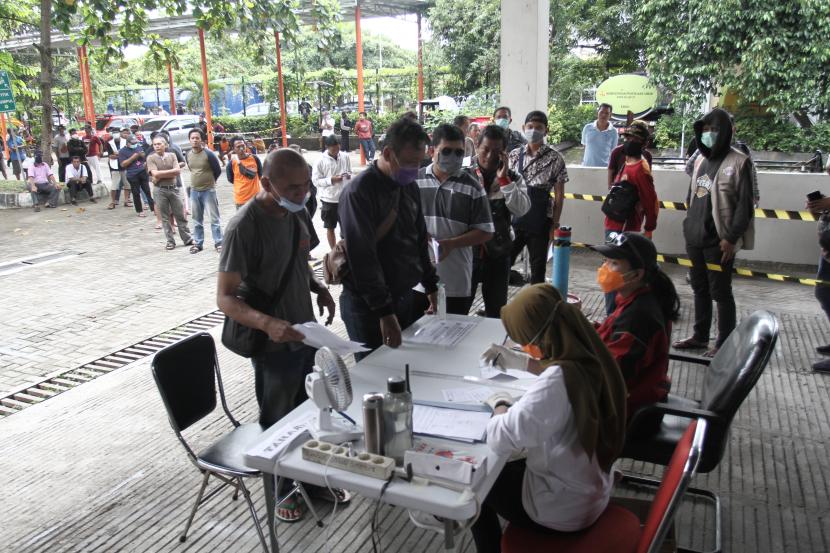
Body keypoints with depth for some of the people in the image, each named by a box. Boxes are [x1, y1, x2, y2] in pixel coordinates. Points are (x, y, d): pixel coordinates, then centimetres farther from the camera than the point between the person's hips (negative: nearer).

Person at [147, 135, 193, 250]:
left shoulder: (172, 155, 6)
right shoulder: (151, 158, 0)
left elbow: (178, 171, -7)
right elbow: (155, 174, -13)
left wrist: (161, 174, -10)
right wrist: (170, 172, -8)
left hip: (173, 188, 2)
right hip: (160, 190, -2)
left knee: (180, 215, 6)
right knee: (165, 217, 5)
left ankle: (187, 239, 14)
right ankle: (170, 241, 12)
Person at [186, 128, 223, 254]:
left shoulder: (208, 154, -12)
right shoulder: (188, 155, 4)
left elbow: (218, 170, -3)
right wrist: (200, 181, 12)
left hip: (208, 191, -5)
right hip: (194, 191, 5)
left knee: (214, 218, -1)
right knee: (197, 220, 12)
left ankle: (218, 243, 6)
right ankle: (198, 243, 21)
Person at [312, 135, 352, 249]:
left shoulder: (345, 157, -1)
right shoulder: (321, 160, -11)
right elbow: (315, 181, -10)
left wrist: (349, 175, -11)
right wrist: (331, 180, -21)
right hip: (329, 199, -2)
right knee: (330, 228, 10)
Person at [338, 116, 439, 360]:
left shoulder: (409, 186, 6)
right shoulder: (359, 192, -19)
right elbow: (362, 258, -24)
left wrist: (431, 286, 13)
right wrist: (384, 312, -25)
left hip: (404, 296, 7)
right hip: (367, 306, -7)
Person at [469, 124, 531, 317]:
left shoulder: (513, 179, 3)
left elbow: (521, 210, -14)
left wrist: (503, 179, -15)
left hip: (498, 255, 2)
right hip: (467, 252, -2)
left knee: (496, 312, 15)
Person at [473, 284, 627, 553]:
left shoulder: (557, 382, -36)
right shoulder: (589, 358, -10)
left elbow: (500, 439, -32)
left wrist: (500, 405, -13)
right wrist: (516, 361, 9)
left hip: (562, 511, -7)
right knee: (506, 469, 29)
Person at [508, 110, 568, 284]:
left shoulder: (554, 159, -4)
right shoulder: (514, 155, 5)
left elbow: (559, 195, -2)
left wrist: (555, 224, -6)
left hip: (540, 221, -2)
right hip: (514, 219, 2)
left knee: (538, 267, 7)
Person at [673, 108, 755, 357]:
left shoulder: (738, 162, -9)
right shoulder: (701, 160, 11)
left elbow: (745, 205, -12)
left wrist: (731, 238, -16)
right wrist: (689, 226, 13)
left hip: (718, 241, -7)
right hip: (694, 238, 7)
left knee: (720, 293, 2)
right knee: (700, 289, 16)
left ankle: (724, 344, 14)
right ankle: (700, 336, 29)